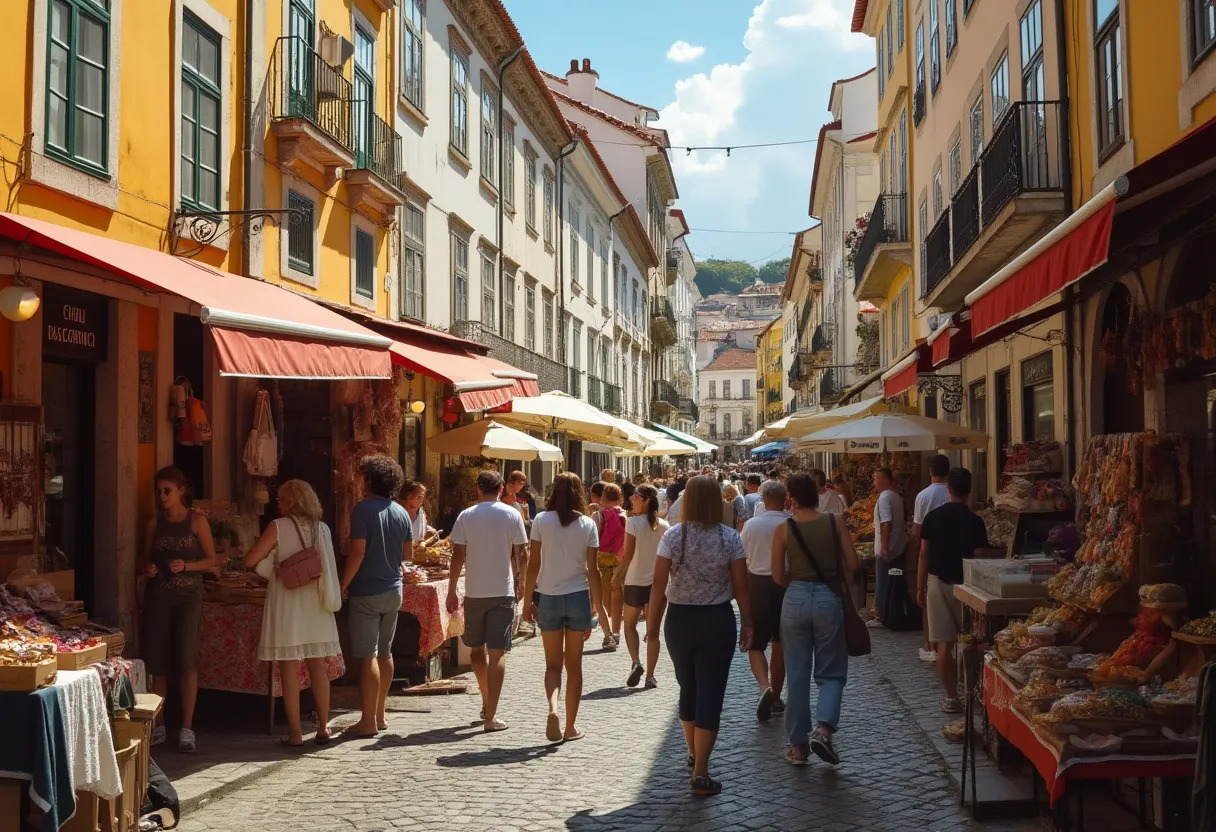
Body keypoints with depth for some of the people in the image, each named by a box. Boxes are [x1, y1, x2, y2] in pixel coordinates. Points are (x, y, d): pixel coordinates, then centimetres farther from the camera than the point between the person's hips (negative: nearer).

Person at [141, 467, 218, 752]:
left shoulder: (197, 521, -1)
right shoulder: (155, 522, 9)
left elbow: (211, 560, 1)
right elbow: (146, 558, 16)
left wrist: (186, 565, -16)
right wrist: (148, 568, -6)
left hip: (188, 595, -3)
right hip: (158, 595, 3)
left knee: (186, 660, -7)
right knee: (156, 660, 2)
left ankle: (187, 728, -2)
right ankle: (158, 725, 13)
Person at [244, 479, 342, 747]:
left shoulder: (278, 527, -9)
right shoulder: (322, 529, 3)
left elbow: (250, 561, -9)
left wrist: (273, 565, 9)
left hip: (286, 604, -4)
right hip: (315, 605, 4)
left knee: (289, 668, 2)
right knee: (317, 666, 11)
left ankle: (295, 732, 5)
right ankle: (323, 728, 14)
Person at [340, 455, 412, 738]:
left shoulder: (364, 509, -13)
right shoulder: (401, 512, 6)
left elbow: (357, 552, -18)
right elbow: (408, 554, 12)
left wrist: (342, 586, -11)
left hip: (367, 592, -7)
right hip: (393, 590, 7)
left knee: (368, 656, -4)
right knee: (385, 653, 15)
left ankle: (368, 722, -1)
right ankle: (380, 714, 23)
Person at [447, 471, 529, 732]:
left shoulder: (466, 516, -1)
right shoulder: (512, 515, -2)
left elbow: (458, 555, -4)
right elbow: (519, 554, 0)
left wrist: (452, 590, 3)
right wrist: (519, 583, 15)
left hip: (474, 592, 1)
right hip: (503, 591, -1)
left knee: (477, 649, 18)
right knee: (497, 653, -1)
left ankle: (486, 704, 28)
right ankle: (490, 715, -5)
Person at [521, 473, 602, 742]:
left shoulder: (541, 521, -5)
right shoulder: (588, 525, -3)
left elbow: (533, 565, -5)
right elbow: (592, 571, -3)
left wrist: (528, 600, 4)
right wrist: (598, 607, 2)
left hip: (549, 598, -1)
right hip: (579, 598, 1)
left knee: (553, 664, 9)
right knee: (574, 665, 12)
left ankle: (552, 709, -16)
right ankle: (571, 726, 17)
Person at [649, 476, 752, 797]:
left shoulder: (672, 536, -7)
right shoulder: (731, 538, -7)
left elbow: (659, 584, -7)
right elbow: (741, 586, -6)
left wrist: (652, 624, 1)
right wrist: (747, 623, 4)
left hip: (679, 619, 2)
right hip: (718, 620, -2)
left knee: (687, 688, 21)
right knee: (710, 694, 3)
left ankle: (693, 753, 39)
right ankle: (700, 773, 1)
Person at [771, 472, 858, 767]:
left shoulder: (783, 529, -4)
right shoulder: (836, 522, -4)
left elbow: (778, 576, -3)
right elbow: (852, 565, -3)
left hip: (795, 599, 1)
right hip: (828, 599, 0)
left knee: (797, 675, 10)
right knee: (831, 673, 12)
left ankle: (799, 746, 15)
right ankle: (823, 729, -11)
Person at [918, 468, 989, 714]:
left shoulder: (933, 517, -2)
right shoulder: (974, 521, -9)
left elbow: (924, 554, 2)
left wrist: (920, 588, 9)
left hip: (938, 583, 1)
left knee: (944, 643, 2)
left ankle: (950, 697, 4)